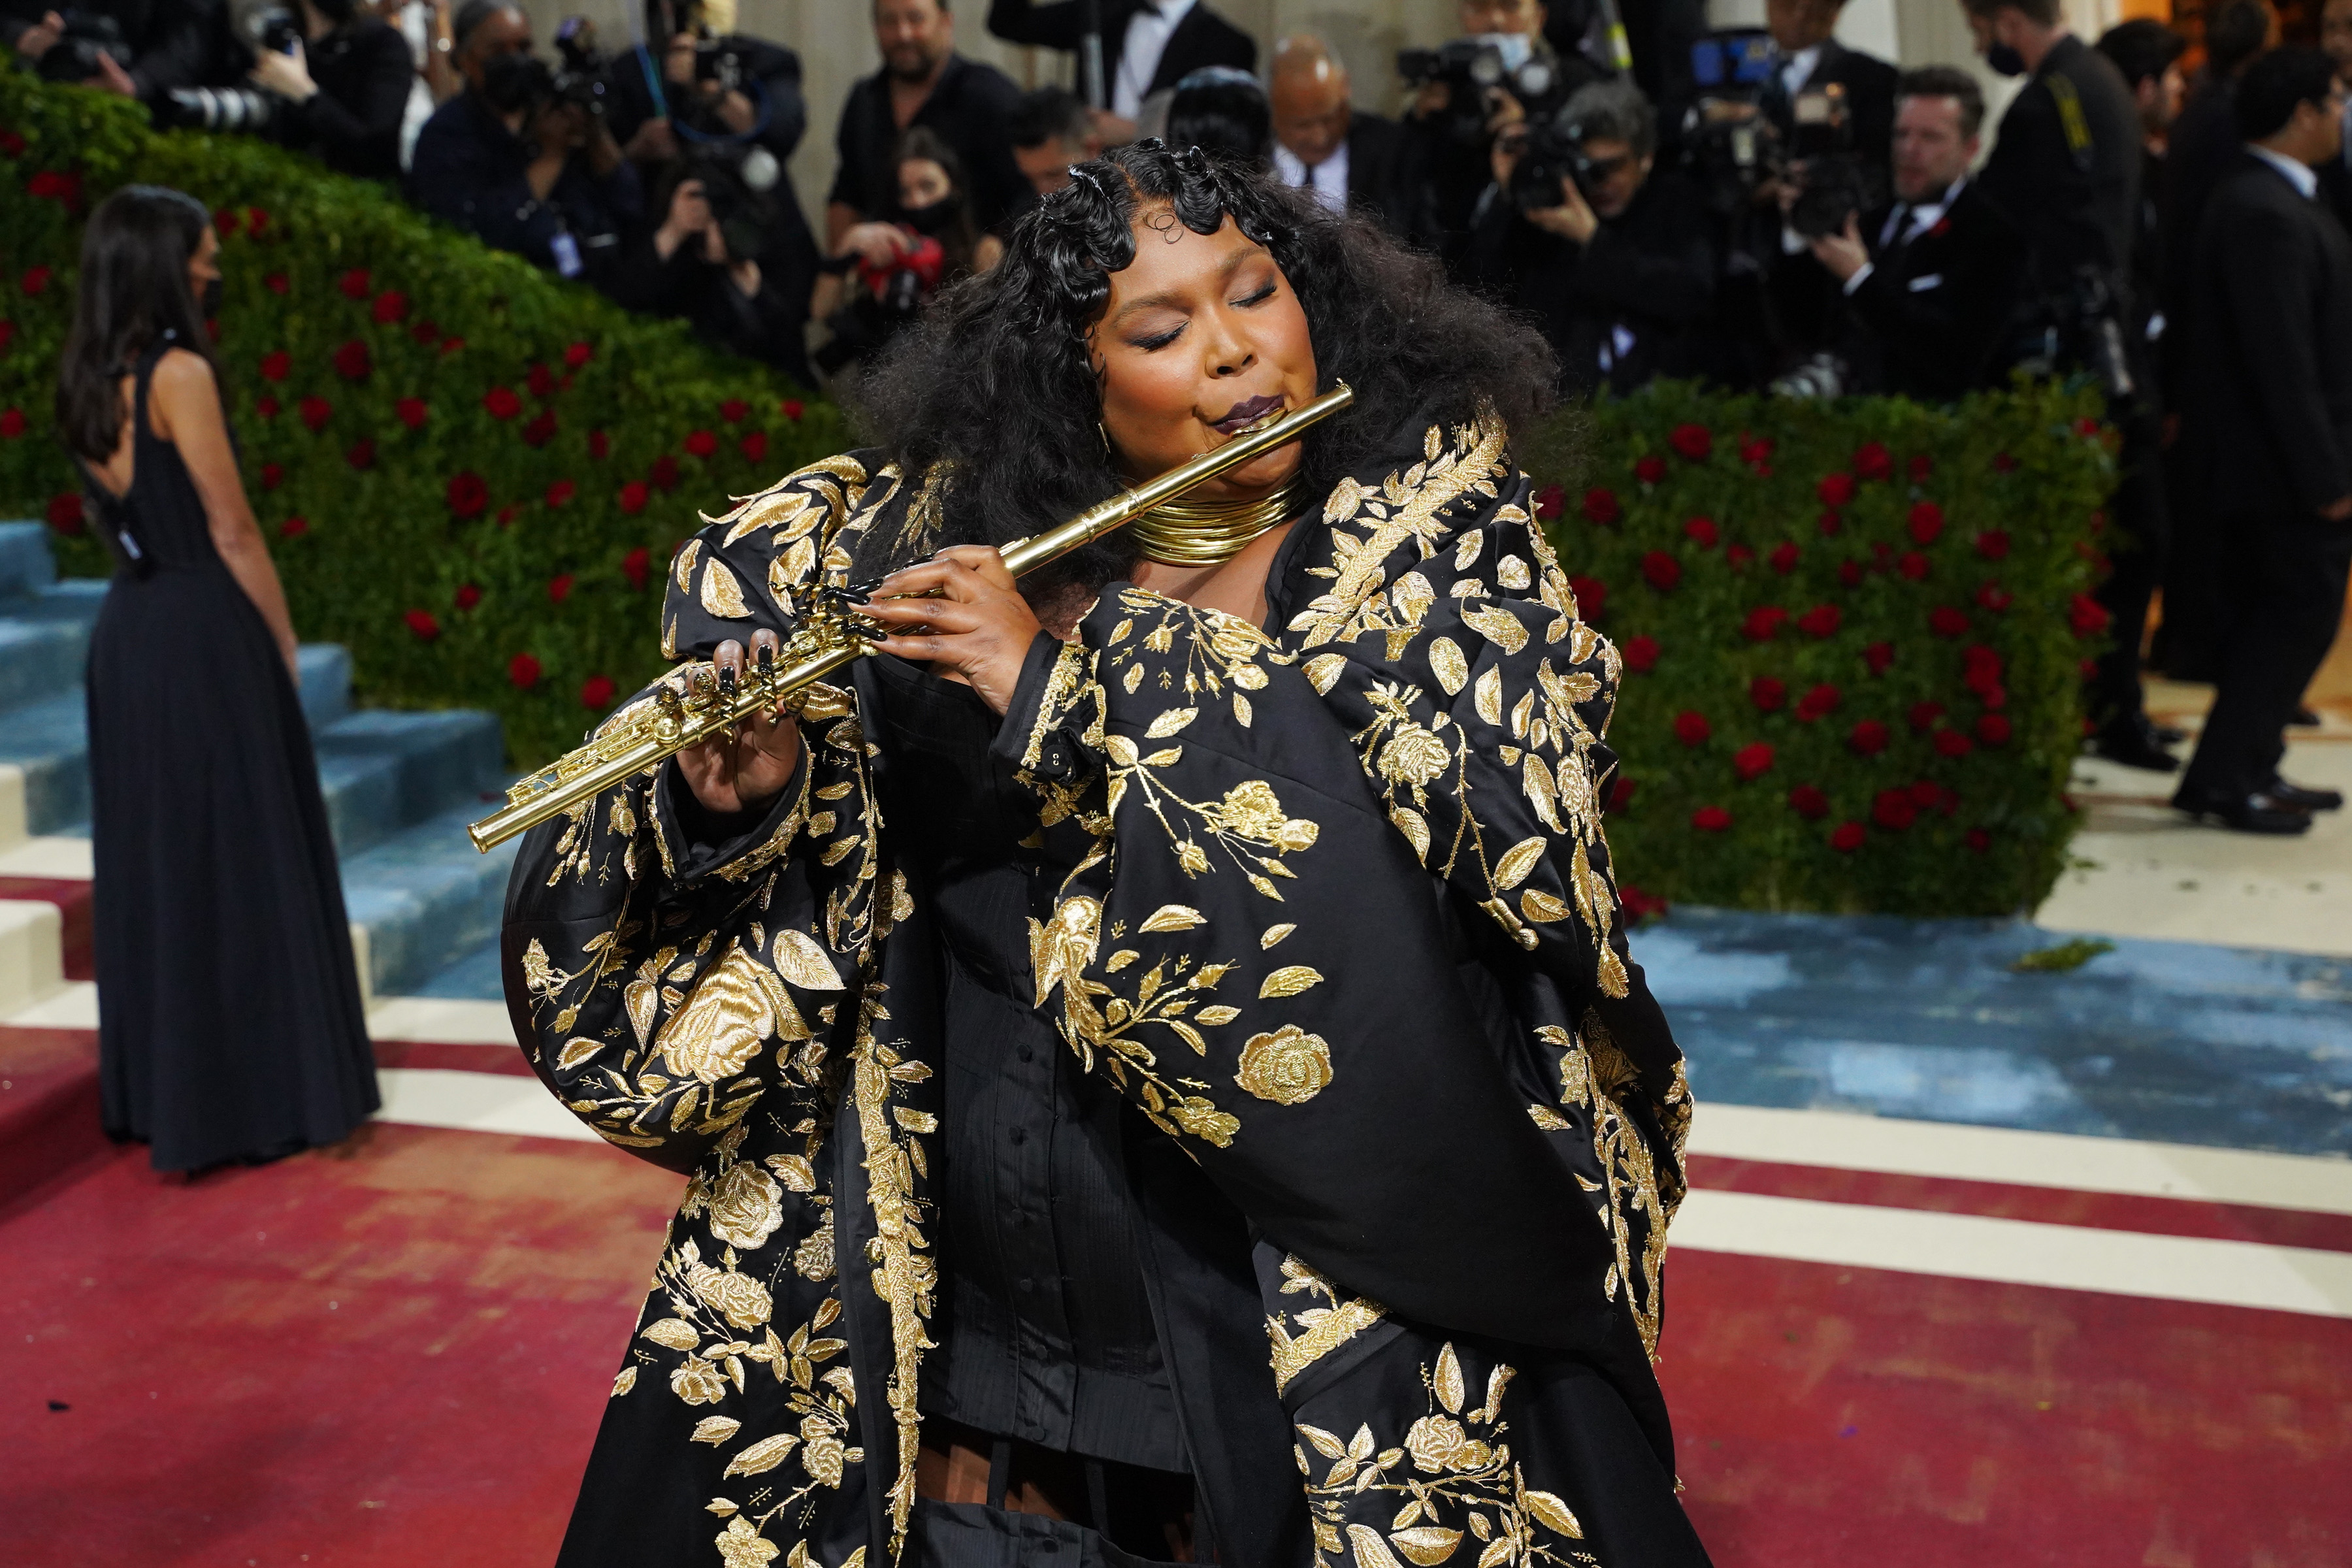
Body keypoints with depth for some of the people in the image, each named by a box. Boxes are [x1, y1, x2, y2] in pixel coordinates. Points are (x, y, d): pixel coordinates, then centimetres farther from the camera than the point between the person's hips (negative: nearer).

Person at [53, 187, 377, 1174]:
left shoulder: (87, 380, 10)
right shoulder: (177, 372, -14)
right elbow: (232, 531, -13)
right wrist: (284, 645, -3)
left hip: (127, 633, 8)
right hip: (206, 635, -8)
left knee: (151, 861, 14)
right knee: (241, 859, 1)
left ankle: (158, 1098, 23)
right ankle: (264, 1098, 8)